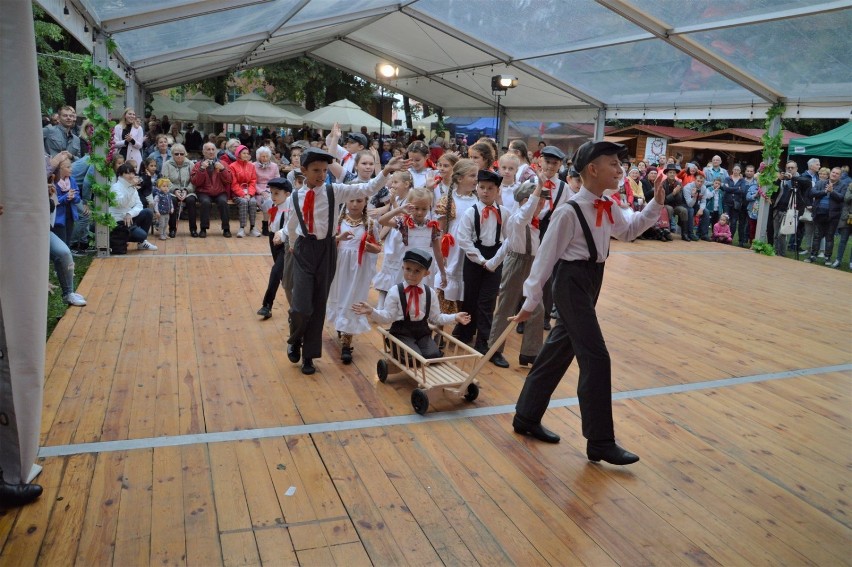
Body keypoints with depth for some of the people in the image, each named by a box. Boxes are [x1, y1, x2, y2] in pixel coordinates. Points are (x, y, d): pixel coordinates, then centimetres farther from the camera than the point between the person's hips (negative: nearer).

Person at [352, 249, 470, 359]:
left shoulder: (430, 293, 3)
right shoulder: (395, 291, -6)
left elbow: (436, 318, 9)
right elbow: (388, 316, -8)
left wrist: (454, 317, 1)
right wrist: (372, 311, -24)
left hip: (423, 331, 3)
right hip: (402, 332, -3)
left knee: (434, 356, -22)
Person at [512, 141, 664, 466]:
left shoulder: (608, 208, 7)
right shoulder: (571, 210, -18)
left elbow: (629, 230, 25)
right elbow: (547, 255, -14)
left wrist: (655, 204, 10)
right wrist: (531, 301, -9)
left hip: (590, 283, 9)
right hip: (571, 284, -9)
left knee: (559, 352, 15)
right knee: (596, 359, -8)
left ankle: (526, 418, 30)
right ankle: (600, 442, 3)